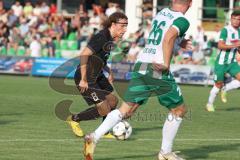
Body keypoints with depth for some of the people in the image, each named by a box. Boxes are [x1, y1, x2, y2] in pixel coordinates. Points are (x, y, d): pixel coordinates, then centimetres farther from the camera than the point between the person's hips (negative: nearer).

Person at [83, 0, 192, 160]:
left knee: (126, 110, 6)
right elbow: (169, 37, -23)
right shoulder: (182, 21, -5)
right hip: (158, 70, -6)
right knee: (179, 110, 14)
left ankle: (94, 137, -12)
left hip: (140, 65, 6)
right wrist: (166, 64, -21)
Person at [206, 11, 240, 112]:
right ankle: (210, 104, 21)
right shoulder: (226, 30, -13)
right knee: (218, 84, 2)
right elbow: (220, 45, -21)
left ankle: (225, 89, 8)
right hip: (222, 62, -6)